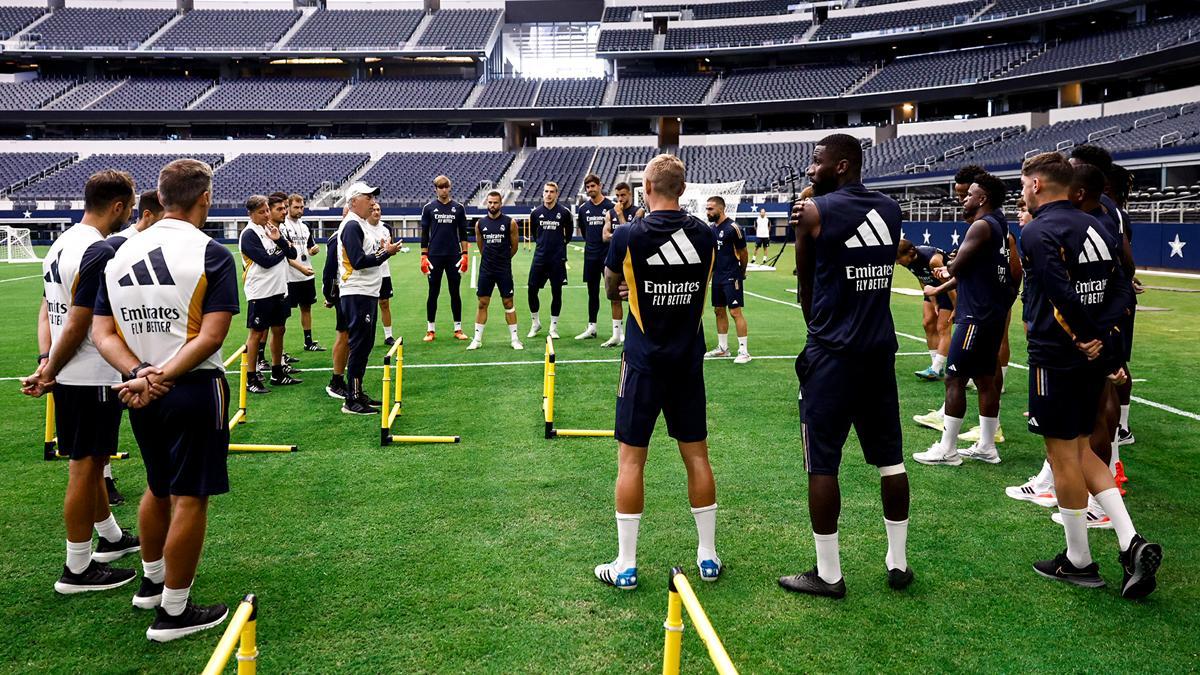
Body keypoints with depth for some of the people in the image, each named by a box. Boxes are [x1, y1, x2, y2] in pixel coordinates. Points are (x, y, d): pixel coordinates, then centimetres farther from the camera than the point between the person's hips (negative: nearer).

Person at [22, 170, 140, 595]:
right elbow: (77, 325, -20)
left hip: (69, 378, 10)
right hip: (92, 379, -10)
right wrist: (50, 374, -9)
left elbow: (47, 310, 9)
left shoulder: (62, 243, 10)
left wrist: (45, 361, 0)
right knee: (84, 469, 1)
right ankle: (77, 570, 12)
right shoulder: (99, 252, -20)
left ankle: (110, 537, 39)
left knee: (89, 462, 22)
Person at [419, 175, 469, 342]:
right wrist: (424, 256, -2)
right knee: (433, 293, 4)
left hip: (454, 256, 1)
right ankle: (430, 330, 12)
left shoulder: (458, 208, 5)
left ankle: (458, 329, 13)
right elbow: (424, 234, 4)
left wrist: (464, 254, -1)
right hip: (434, 256, -1)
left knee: (455, 293, 5)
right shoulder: (429, 208, 2)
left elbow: (463, 233, 7)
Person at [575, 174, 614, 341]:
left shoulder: (610, 206, -7)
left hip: (608, 254, -5)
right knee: (592, 292, 12)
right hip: (590, 256, 5)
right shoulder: (583, 208, 8)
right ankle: (591, 328, 20)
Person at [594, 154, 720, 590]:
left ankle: (625, 565, 9)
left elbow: (610, 290, 5)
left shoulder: (628, 235, -11)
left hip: (644, 363, -3)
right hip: (689, 362, 4)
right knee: (697, 455, 12)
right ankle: (708, 556, 22)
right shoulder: (705, 234, 0)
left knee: (630, 459, 4)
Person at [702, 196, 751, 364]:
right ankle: (723, 348, 23)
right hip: (717, 277, 8)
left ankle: (744, 350, -3)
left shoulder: (732, 228, -13)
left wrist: (741, 273, 6)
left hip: (731, 277, -8)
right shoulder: (712, 228, 10)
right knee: (719, 311, 13)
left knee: (735, 312, -8)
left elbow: (743, 252, -6)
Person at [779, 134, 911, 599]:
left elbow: (805, 286, 0)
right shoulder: (890, 210, 8)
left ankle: (828, 574, 11)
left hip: (833, 353, -6)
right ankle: (898, 562, 24)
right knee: (890, 458, 14)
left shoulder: (815, 212, -8)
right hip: (881, 350, 6)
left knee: (822, 464, 3)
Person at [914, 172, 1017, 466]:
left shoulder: (982, 226, -14)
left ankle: (947, 450, -1)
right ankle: (986, 447, 20)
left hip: (976, 316, -10)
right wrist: (953, 275, 16)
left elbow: (956, 266, -13)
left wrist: (948, 270, 8)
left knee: (955, 378, -5)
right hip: (993, 313, 10)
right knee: (985, 379, 13)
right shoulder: (1000, 226, 15)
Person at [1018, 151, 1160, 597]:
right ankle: (1131, 542, 8)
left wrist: (1088, 338, -10)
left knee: (1063, 455, 3)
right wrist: (1111, 353, 8)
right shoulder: (1096, 228, 12)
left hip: (1057, 356, -8)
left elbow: (1062, 296, -24)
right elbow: (1117, 294, 10)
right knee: (1081, 450, 18)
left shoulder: (1037, 233, -13)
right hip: (1094, 359, 8)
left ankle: (1078, 561, 14)